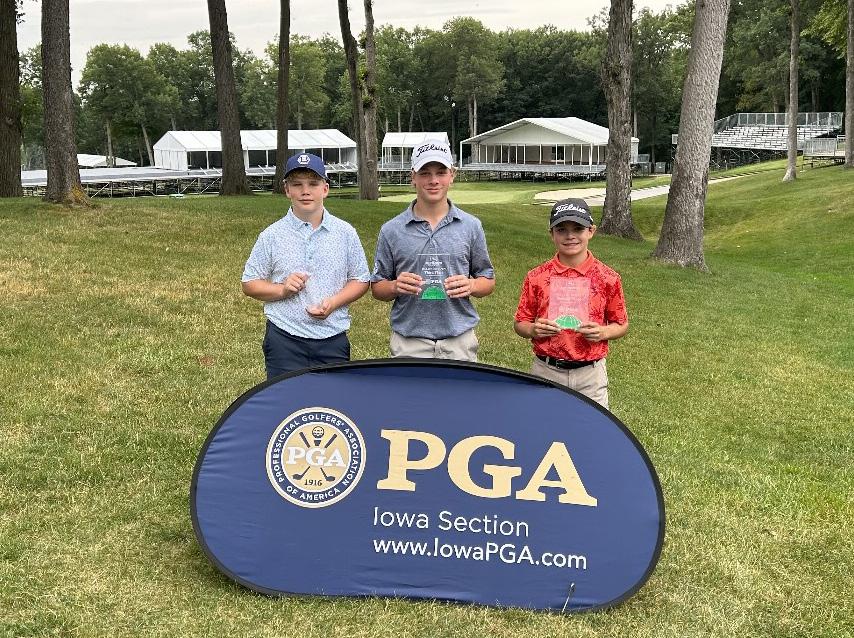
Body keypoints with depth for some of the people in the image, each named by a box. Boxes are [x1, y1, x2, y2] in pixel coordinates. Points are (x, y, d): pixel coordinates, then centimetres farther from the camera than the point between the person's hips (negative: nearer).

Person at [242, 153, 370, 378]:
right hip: (284, 340, -1)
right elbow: (250, 284, 6)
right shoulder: (272, 235, 2)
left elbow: (361, 280, 9)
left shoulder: (345, 233, 4)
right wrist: (282, 289, -12)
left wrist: (333, 302, -9)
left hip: (333, 339, 1)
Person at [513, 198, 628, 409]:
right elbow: (520, 324, 8)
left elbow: (621, 324, 8)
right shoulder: (536, 277, 0)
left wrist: (602, 332, -11)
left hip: (590, 375, 0)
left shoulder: (607, 278, -2)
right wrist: (534, 330, -13)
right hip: (546, 372, 1)